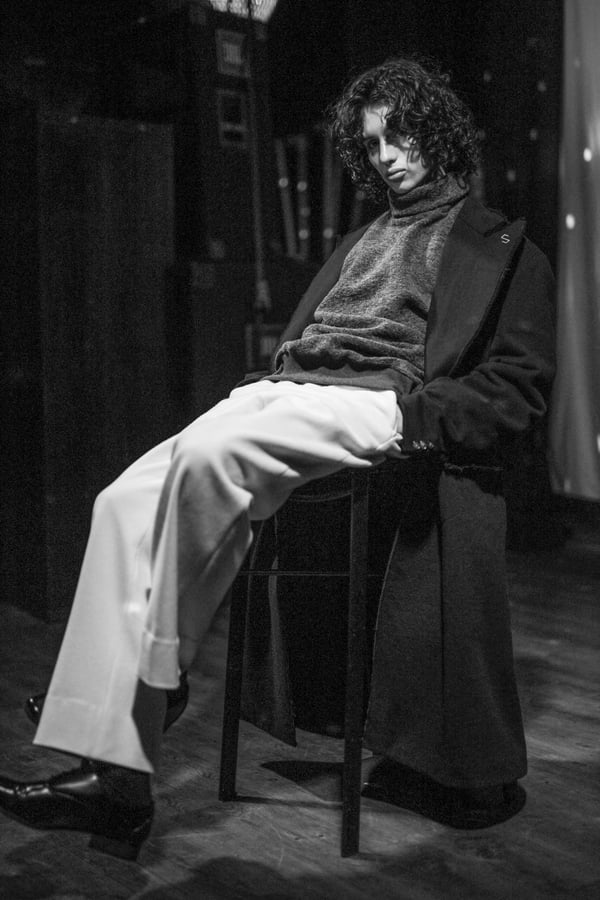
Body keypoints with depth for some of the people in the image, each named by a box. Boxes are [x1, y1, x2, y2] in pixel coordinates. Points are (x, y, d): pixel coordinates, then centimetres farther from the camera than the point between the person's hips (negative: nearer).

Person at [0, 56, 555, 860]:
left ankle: (157, 676, -15)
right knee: (125, 503, -18)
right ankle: (114, 778, -21)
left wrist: (419, 415, -12)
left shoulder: (498, 244, 14)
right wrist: (270, 378, 7)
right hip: (286, 392, 7)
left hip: (375, 405, -7)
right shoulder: (362, 242, 35)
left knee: (207, 454, -35)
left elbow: (521, 381, 4)